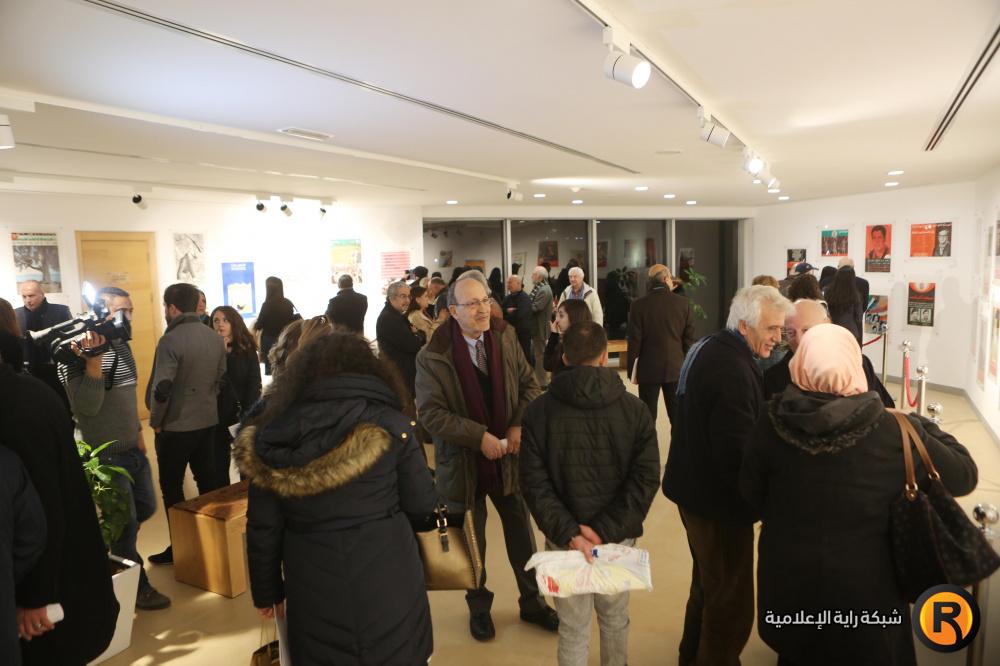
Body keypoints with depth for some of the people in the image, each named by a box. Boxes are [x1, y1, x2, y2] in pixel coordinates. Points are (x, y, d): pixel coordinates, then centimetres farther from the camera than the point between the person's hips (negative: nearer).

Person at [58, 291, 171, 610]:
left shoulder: (122, 346, 7)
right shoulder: (77, 354, -18)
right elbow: (87, 406, -27)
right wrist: (93, 360, -34)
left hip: (133, 449, 8)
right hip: (105, 455, -8)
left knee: (146, 508, 19)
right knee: (126, 524, 4)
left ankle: (110, 546, 44)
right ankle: (138, 590, 22)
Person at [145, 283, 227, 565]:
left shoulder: (171, 340, -18)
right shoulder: (215, 338, 2)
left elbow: (161, 387, -22)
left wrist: (155, 421, -8)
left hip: (175, 426, -6)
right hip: (208, 421, 6)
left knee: (171, 488, 8)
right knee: (208, 481, 15)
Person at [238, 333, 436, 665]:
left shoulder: (272, 435, -3)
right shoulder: (388, 424, -11)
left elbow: (262, 528, 2)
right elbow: (421, 504, -4)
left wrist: (266, 591, 16)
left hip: (313, 593, 2)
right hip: (386, 585, -2)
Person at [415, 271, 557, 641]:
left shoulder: (505, 337, -5)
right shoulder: (433, 357, -16)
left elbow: (529, 384, 2)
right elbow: (430, 413, -18)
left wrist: (520, 425, -13)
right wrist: (479, 436, -25)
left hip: (508, 456, 3)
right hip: (463, 464, -3)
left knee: (522, 533, 18)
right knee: (472, 541, 17)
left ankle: (532, 602, 41)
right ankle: (479, 607, 42)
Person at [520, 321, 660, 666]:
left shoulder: (538, 411, -8)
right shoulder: (635, 409, -6)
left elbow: (534, 482, -14)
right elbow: (646, 479, -13)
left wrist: (568, 532, -15)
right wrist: (606, 529, -15)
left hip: (563, 538, -1)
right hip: (619, 536, 1)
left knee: (572, 628, 15)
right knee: (615, 620, 24)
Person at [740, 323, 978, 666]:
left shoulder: (773, 424, -17)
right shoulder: (895, 432, -22)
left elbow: (750, 492, -2)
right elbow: (964, 475, -4)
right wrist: (922, 425, 10)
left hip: (788, 582, 1)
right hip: (864, 588, -1)